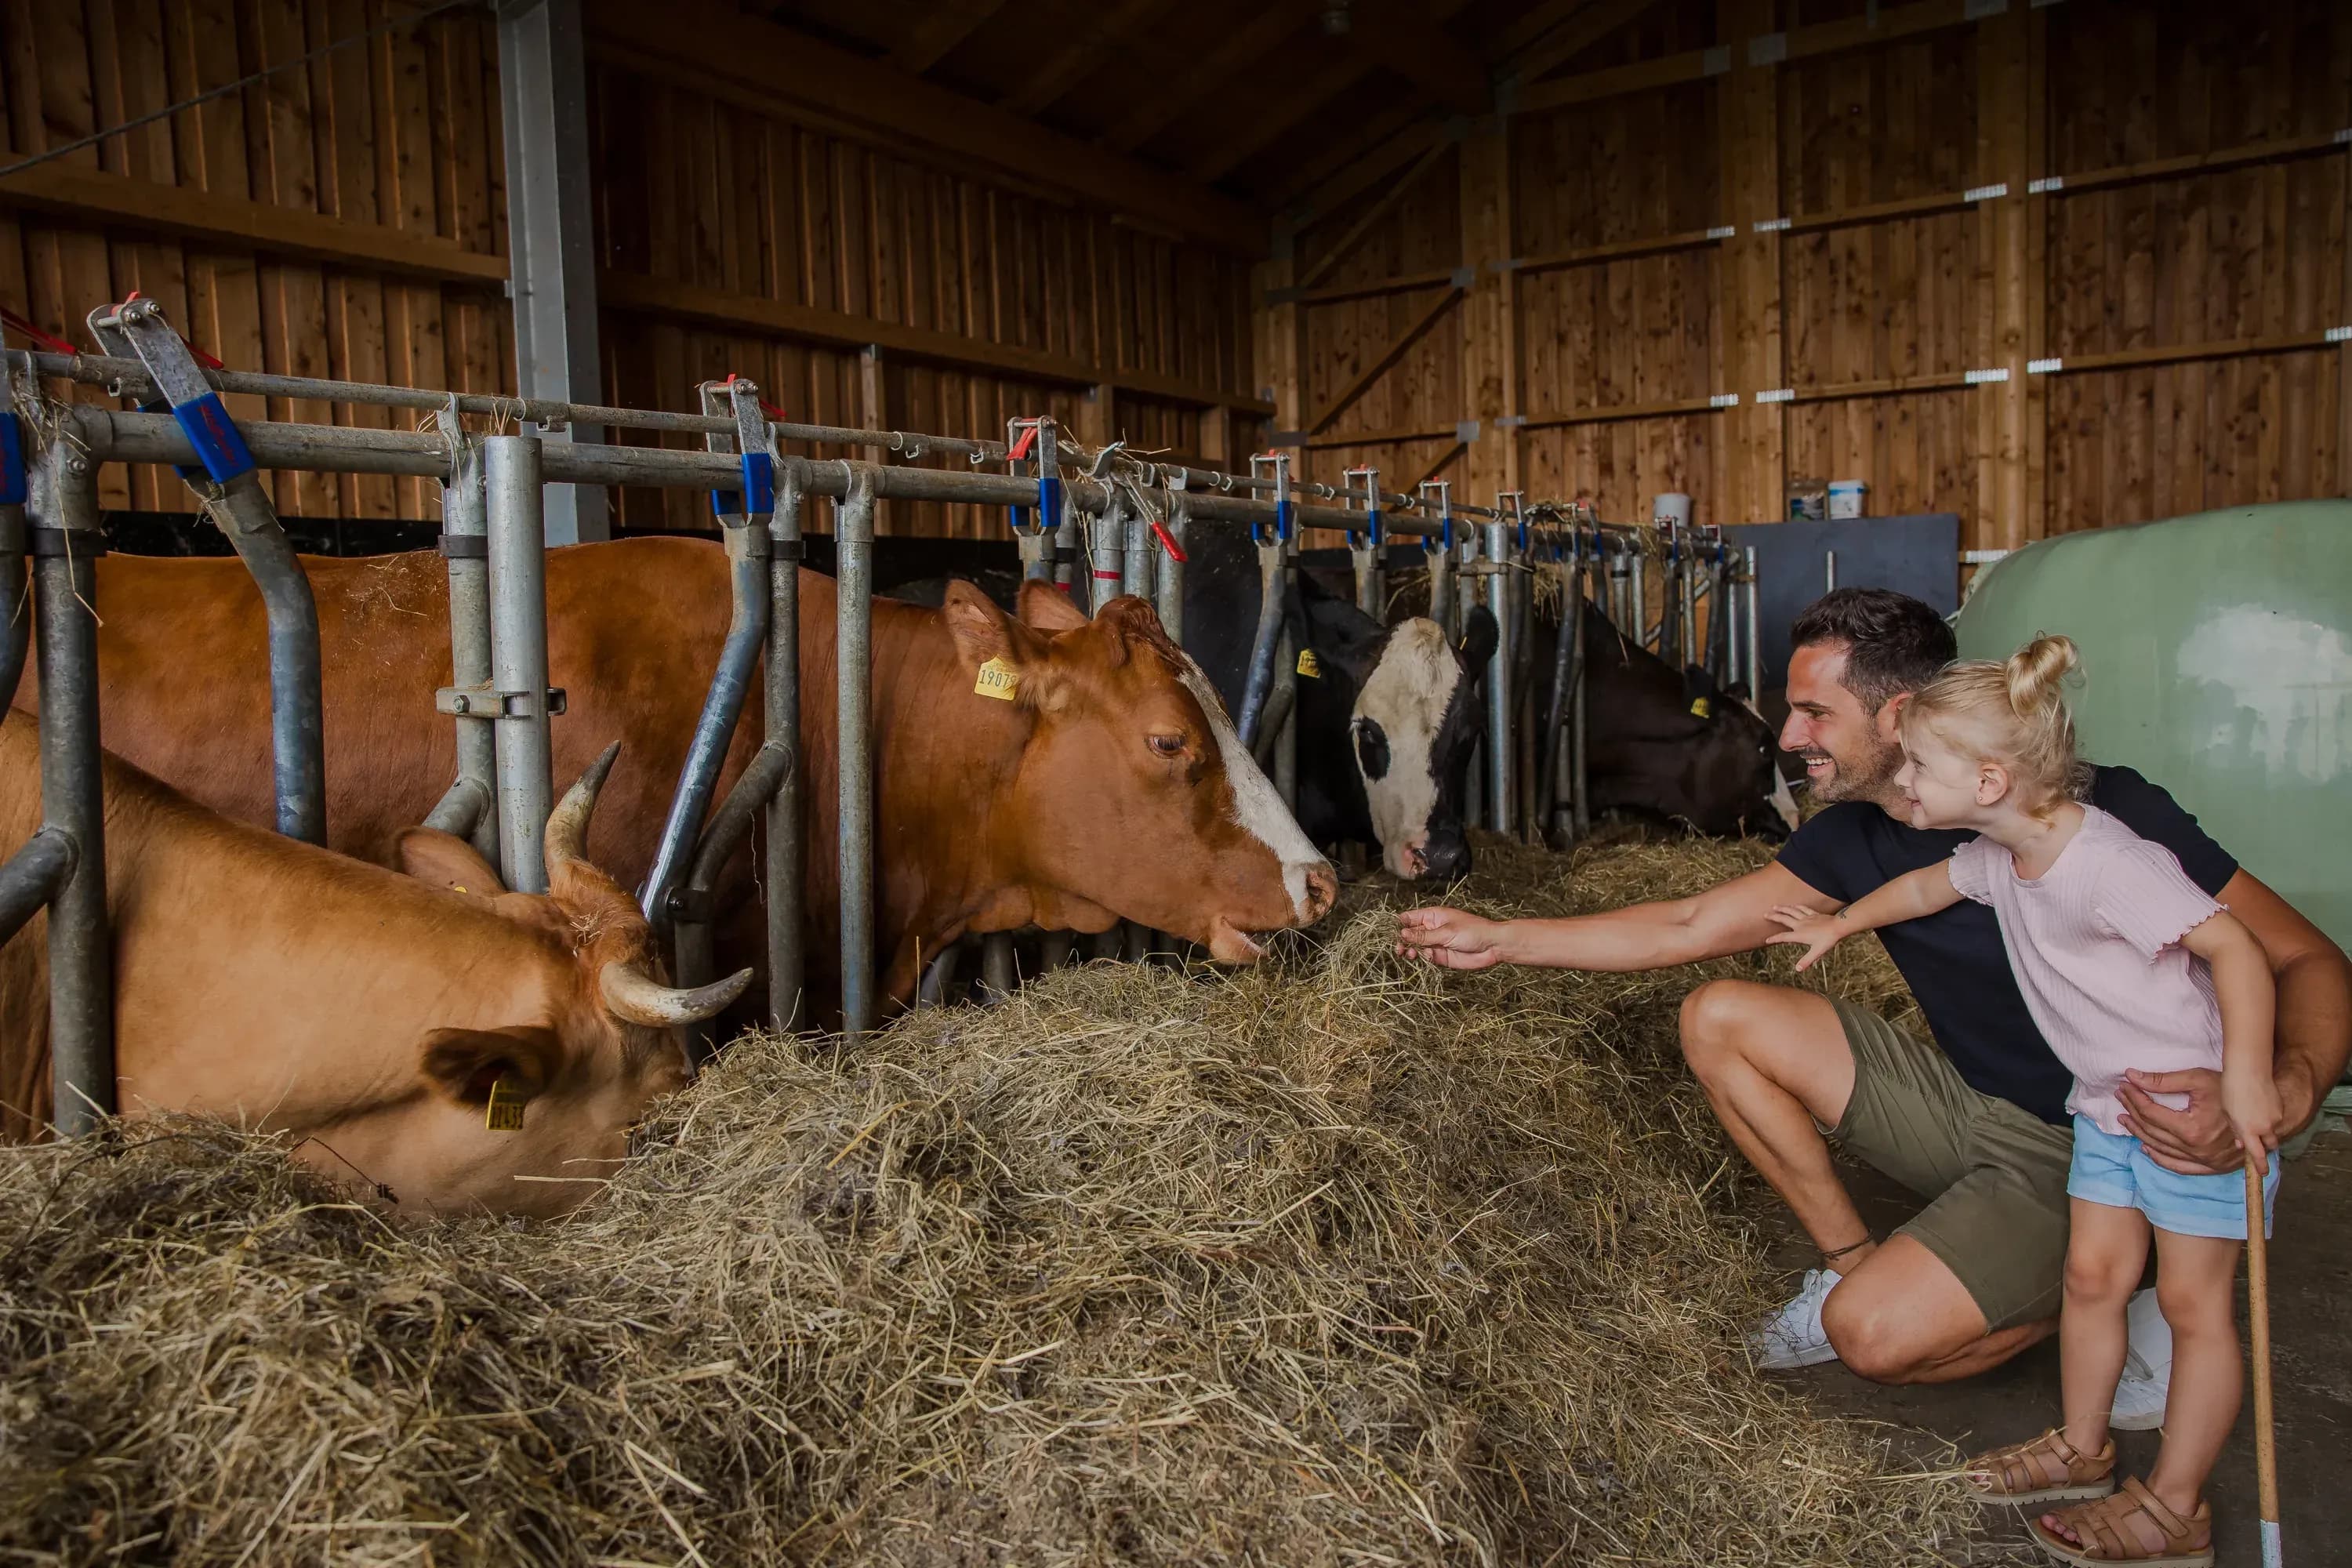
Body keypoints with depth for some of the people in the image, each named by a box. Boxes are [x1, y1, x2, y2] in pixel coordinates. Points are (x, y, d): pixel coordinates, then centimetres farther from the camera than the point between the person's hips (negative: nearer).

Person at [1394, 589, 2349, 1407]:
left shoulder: (2098, 813, -23)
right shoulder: (1852, 837, -5)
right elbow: (1687, 927, 1)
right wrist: (1498, 940, -1)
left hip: (2081, 1152, -6)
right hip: (1960, 1103, 6)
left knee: (1875, 1335, -24)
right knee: (1717, 1019, -6)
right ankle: (1851, 1261, 6)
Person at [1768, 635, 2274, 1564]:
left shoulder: (2109, 865, -30)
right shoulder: (1999, 859, -2)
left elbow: (2233, 947, -30)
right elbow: (1927, 887, 18)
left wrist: (2246, 1077, -34)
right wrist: (1837, 926, 30)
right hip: (2109, 1106, 8)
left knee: (2192, 1301, 4)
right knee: (2092, 1275, 13)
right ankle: (2083, 1450, 29)